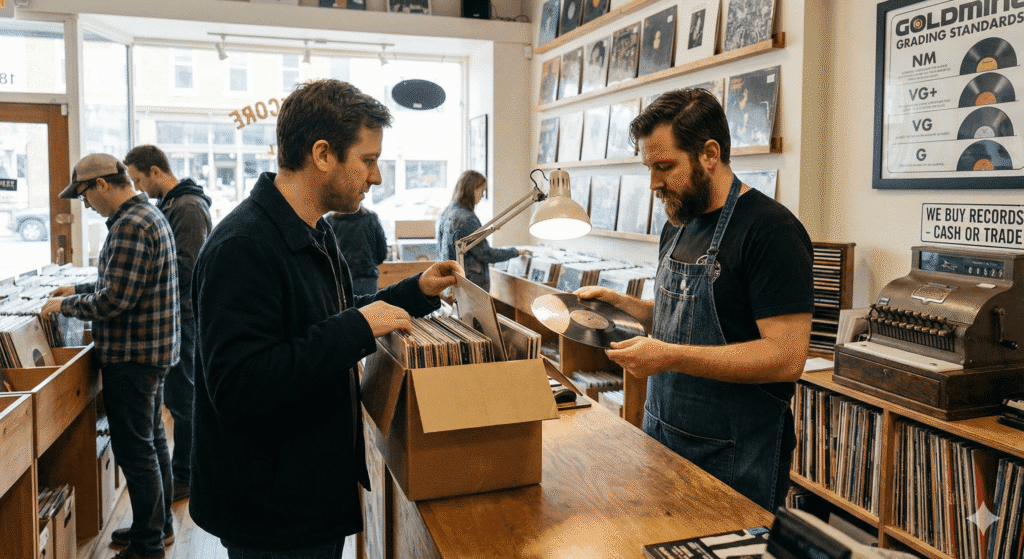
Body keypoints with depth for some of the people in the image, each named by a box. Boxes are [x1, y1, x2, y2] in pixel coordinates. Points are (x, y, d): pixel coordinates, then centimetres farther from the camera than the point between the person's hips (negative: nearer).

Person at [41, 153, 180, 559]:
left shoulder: (129, 226, -20)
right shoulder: (150, 215, 13)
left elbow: (115, 300, -24)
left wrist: (66, 305, -9)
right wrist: (80, 290, 18)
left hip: (132, 356, -11)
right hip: (153, 350, 11)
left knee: (135, 449, -1)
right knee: (152, 439, 19)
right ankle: (159, 525, 32)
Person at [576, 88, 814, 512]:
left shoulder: (772, 230, -17)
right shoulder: (678, 225, 9)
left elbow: (787, 357, -23)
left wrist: (669, 357, -27)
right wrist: (617, 302, 3)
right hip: (662, 438, 8)